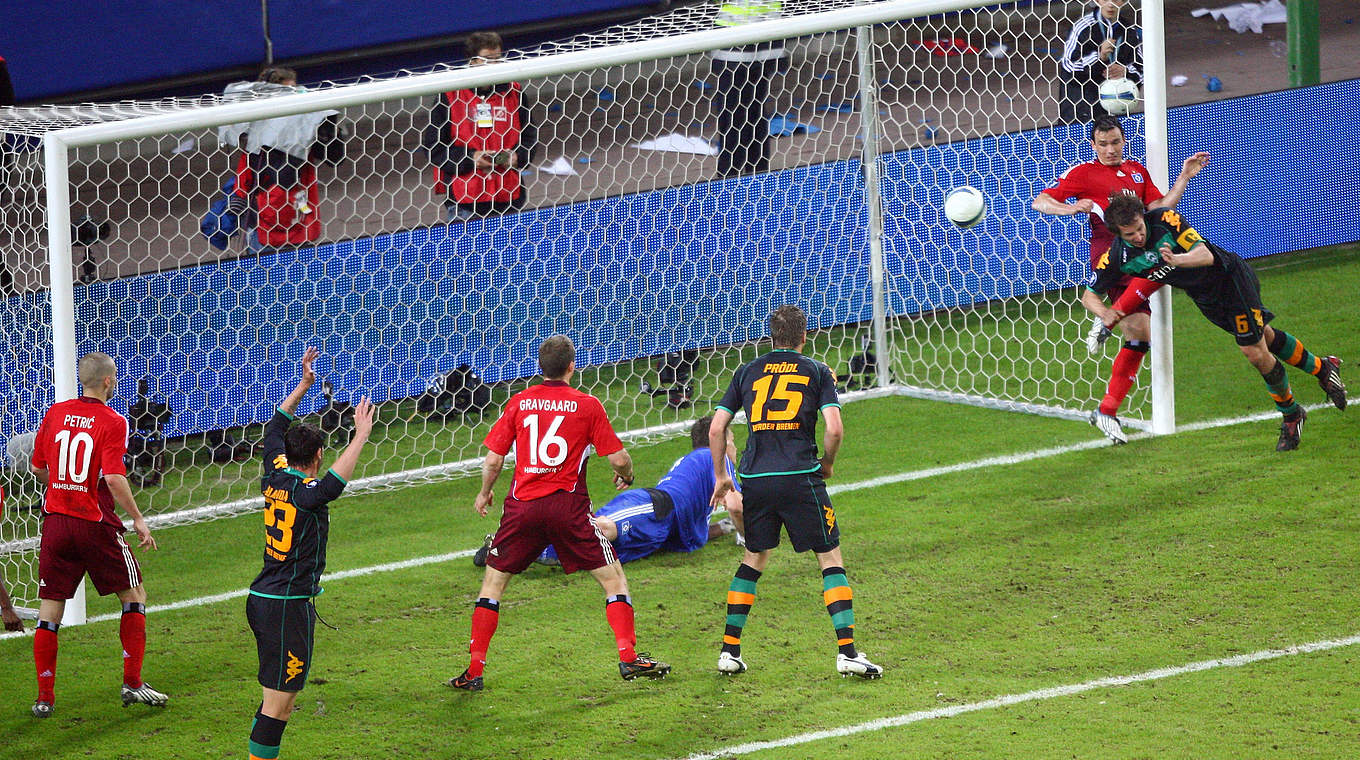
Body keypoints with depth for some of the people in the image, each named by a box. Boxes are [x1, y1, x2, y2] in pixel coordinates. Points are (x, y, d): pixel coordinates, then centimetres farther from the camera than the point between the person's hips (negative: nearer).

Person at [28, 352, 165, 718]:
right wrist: (138, 520, -11)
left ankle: (44, 696, 5)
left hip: (55, 521, 4)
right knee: (134, 595, 13)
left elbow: (38, 468, 12)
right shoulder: (112, 423, -10)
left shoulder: (55, 413, 5)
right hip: (95, 523, -4)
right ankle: (132, 683, 8)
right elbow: (114, 478, -20)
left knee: (49, 608, 7)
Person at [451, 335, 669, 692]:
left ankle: (474, 671, 10)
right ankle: (629, 658, 0)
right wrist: (626, 475, 22)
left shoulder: (519, 402, 4)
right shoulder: (587, 405, -1)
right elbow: (618, 458, -1)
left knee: (493, 582, 14)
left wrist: (484, 493, 23)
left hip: (522, 504, 2)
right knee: (613, 578, 10)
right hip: (568, 505, -2)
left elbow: (493, 460, 4)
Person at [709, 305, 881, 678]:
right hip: (800, 477, -3)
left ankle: (729, 649, 15)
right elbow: (834, 429, -5)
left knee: (754, 558, 19)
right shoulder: (817, 372, 6)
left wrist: (720, 476, 22)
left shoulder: (747, 372, 14)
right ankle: (847, 651, -7)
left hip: (755, 479, 3)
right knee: (831, 558, 3)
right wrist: (827, 465, 13)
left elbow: (716, 428, 11)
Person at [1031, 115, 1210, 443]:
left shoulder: (1137, 171, 21)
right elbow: (1040, 202, 2)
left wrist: (1185, 176, 9)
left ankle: (1107, 412, 5)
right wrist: (1071, 208, -17)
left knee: (1140, 336, 0)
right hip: (1108, 251, -6)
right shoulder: (1083, 173, 5)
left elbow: (1159, 208, 15)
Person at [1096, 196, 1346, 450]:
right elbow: (1089, 295, -7)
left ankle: (1291, 415, 16)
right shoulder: (1117, 257, -16)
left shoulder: (1165, 219, -28)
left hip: (1230, 275, -5)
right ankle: (1320, 368, 43)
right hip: (1205, 299, 5)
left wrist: (1177, 260, -54)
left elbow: (1206, 255, -33)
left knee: (1256, 353, -8)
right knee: (1265, 337, 20)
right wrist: (1105, 312, -29)